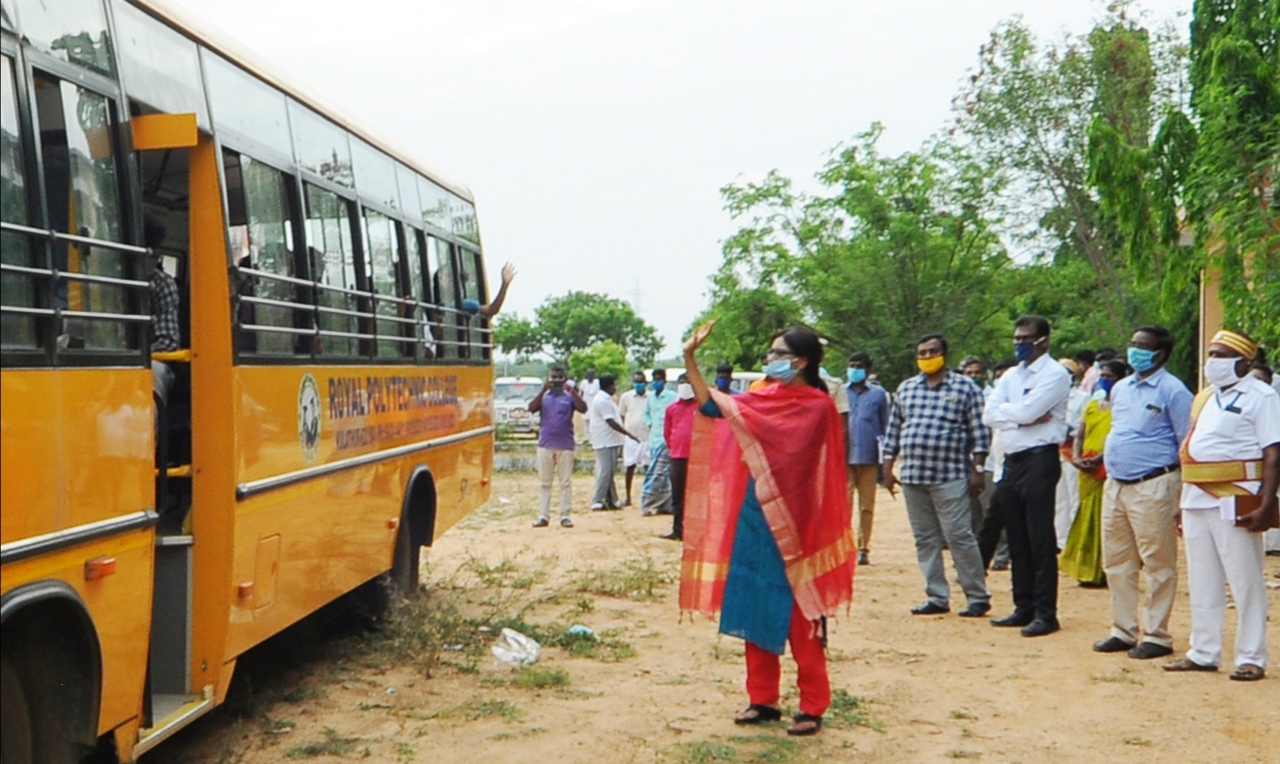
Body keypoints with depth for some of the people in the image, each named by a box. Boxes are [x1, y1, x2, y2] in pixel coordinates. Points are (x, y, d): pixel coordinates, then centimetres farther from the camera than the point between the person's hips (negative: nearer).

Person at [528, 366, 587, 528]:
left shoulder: (569, 397, 4)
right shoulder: (543, 397, 7)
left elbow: (583, 408, -14)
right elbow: (531, 408, -12)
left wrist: (573, 392, -26)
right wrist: (543, 390, -21)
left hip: (565, 446, -1)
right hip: (545, 445, 1)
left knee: (566, 482, 1)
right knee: (544, 482, 4)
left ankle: (565, 516, 5)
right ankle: (544, 516, 7)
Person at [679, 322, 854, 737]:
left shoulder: (816, 406, -11)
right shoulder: (768, 397, 10)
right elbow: (711, 407, 10)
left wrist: (725, 403, -13)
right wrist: (690, 358, 5)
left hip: (792, 522, -7)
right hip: (755, 518, 7)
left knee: (799, 617, 0)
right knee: (756, 610, 10)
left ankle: (813, 707, 9)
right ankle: (763, 699, 20)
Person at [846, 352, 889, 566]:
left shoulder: (878, 394, 9)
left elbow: (886, 427, 10)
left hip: (869, 459, 0)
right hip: (844, 458, 0)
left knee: (867, 506, 6)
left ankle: (863, 548, 13)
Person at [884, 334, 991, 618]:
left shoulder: (964, 387, 1)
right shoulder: (905, 389, 14)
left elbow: (979, 432, -1)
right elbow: (893, 430, 16)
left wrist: (976, 469, -7)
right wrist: (888, 467, 10)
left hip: (950, 477, -5)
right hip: (912, 476, 5)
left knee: (959, 536, -6)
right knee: (925, 539, 7)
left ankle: (978, 597, 3)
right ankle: (937, 597, 14)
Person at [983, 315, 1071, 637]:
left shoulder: (1055, 374, -5)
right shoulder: (1010, 376, 16)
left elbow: (1026, 411, -18)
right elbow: (989, 416, 3)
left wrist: (1005, 410, 1)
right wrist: (1022, 417, -10)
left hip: (1039, 459, -8)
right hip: (1012, 461, 8)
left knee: (1041, 540, -5)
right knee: (1017, 540, 11)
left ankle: (1045, 613, -2)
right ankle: (1024, 608, 19)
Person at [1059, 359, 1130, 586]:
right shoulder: (1092, 405, 19)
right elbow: (1079, 436, 16)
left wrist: (1100, 458, -24)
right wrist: (1076, 458, -2)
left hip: (1111, 471, -7)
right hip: (1088, 473, 7)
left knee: (1106, 521, -6)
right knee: (1088, 521, 8)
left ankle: (1105, 572, -3)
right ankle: (1089, 570, 14)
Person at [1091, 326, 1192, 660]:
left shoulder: (1173, 391, -7)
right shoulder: (1120, 389, 15)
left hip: (1153, 487, -8)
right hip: (1115, 485, 8)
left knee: (1157, 564, -1)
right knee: (1117, 563, 11)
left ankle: (1157, 636, 6)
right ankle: (1123, 631, 21)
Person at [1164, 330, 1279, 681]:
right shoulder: (1204, 398, 17)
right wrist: (1185, 501, 16)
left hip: (1235, 501, -8)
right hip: (1197, 500, 8)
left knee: (1245, 582, -1)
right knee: (1202, 582, 12)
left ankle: (1251, 659, 5)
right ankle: (1203, 653, 21)